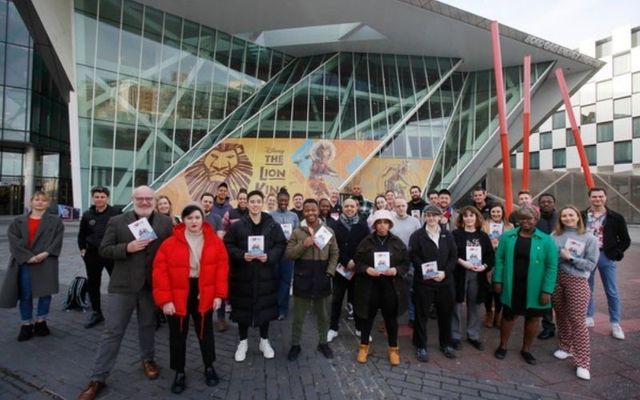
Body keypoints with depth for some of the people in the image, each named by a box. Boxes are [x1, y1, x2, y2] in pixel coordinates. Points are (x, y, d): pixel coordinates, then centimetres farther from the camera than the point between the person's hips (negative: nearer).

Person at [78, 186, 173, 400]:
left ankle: (148, 359, 40)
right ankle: (98, 378, 19)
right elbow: (104, 250, -3)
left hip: (152, 285, 1)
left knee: (147, 326, 19)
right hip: (123, 285, -1)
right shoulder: (117, 221, -3)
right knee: (112, 331, 6)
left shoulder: (166, 222, -2)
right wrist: (127, 248, -20)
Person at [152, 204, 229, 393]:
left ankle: (209, 367, 37)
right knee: (178, 335, 13)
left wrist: (219, 294, -7)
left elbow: (222, 267, -4)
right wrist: (165, 299, -14)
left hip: (204, 294, 1)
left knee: (205, 331, 16)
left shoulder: (215, 241, -6)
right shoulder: (170, 243, -11)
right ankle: (179, 373, 32)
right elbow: (160, 271, -11)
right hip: (177, 296, -1)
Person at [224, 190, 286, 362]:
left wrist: (269, 256, -17)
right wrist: (242, 255, -18)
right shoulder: (237, 226, -4)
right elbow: (228, 246, -2)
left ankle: (264, 341, 31)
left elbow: (281, 245, 0)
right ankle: (243, 342, 29)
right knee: (243, 308, 9)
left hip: (266, 274, 1)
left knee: (265, 307, 11)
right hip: (242, 274, -1)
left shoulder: (272, 225, -1)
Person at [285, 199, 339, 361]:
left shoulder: (329, 231, 0)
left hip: (322, 280, 1)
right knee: (298, 317, 11)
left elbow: (334, 254, 4)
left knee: (323, 316, 17)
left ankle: (323, 343, 37)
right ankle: (295, 345, 30)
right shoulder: (297, 232, -3)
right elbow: (288, 254, -6)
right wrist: (303, 245, -20)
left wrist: (329, 272, -6)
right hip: (302, 280, -1)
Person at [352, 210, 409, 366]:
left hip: (391, 287, 1)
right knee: (368, 317, 12)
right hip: (369, 286, 0)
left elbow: (406, 263, 3)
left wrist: (396, 270, -15)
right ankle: (364, 346, 30)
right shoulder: (366, 242, -2)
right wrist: (366, 269, -18)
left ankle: (393, 349, 30)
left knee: (391, 318, 12)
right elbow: (357, 262, 0)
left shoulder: (398, 242, 1)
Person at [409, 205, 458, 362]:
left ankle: (446, 344, 34)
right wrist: (428, 272, -18)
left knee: (445, 313, 15)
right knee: (421, 314, 4)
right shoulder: (417, 235, -1)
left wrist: (444, 272, -11)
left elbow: (454, 256, 3)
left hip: (445, 281, 3)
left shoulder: (447, 235, 8)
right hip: (423, 281, -3)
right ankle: (421, 346, 18)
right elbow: (413, 257, -8)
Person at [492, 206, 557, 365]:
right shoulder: (507, 236, -2)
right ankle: (502, 346, 31)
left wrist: (547, 290, -11)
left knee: (533, 318, 14)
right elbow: (499, 259, 0)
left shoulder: (546, 240, -6)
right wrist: (498, 280, -5)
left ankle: (526, 349, 34)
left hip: (534, 289, 0)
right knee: (509, 316, 13)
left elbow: (552, 266, -7)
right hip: (511, 287, 0)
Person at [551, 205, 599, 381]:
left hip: (577, 282, -3)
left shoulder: (589, 238, -4)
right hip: (556, 279, 3)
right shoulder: (555, 236, 2)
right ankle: (566, 347, 34)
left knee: (577, 321, -2)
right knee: (561, 316, 14)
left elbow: (591, 264, -6)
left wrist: (571, 258, -16)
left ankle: (583, 363, 7)